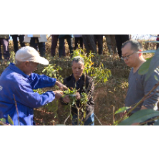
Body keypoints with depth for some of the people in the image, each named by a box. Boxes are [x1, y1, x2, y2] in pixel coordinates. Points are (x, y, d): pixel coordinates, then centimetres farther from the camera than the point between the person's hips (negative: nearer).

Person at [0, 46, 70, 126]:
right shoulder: (15, 81, -27)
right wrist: (53, 94, -3)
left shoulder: (12, 71, 3)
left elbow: (36, 78, 14)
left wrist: (56, 82, 8)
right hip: (15, 122, -10)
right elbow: (36, 101, -18)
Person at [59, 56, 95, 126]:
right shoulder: (67, 81, -4)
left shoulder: (89, 80, -10)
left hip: (87, 113, -1)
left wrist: (80, 96, -45)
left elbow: (87, 96, -22)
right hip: (74, 114, 2)